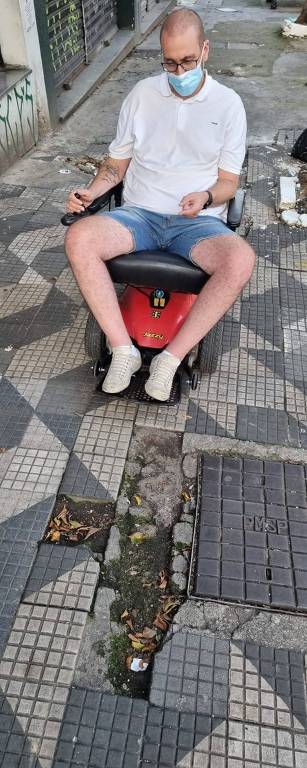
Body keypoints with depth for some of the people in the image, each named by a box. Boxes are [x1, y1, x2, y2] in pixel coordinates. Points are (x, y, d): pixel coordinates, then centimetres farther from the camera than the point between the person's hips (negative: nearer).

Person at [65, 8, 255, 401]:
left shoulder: (228, 104, 5)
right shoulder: (142, 94, 11)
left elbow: (229, 180, 4)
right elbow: (117, 162, 15)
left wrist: (206, 197, -19)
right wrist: (93, 191, -5)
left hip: (198, 221, -1)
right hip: (138, 213, 2)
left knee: (241, 260, -34)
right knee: (78, 238, -28)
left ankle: (170, 358, -25)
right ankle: (124, 349, -23)